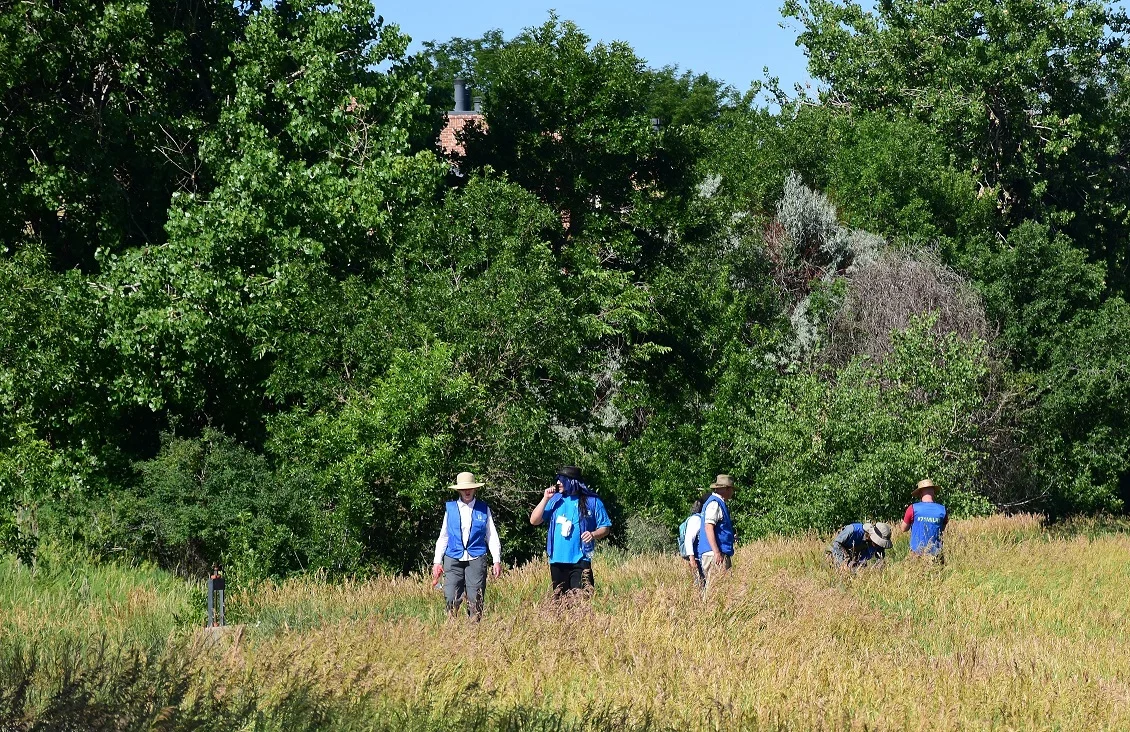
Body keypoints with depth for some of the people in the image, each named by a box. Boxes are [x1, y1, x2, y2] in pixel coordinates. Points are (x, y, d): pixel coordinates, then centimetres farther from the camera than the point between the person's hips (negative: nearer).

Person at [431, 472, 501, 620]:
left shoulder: (483, 508, 8)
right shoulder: (450, 508, 11)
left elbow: (492, 536, 8)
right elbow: (443, 537, 14)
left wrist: (497, 560, 0)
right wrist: (437, 561, 9)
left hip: (476, 559, -1)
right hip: (453, 559, 1)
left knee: (475, 601, -3)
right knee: (451, 599, -7)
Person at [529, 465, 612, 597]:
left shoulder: (592, 502, -1)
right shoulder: (555, 500, 9)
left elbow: (605, 528, 4)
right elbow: (534, 521, 5)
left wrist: (593, 534, -17)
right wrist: (545, 499, -3)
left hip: (580, 560, -4)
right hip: (557, 560, 4)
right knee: (558, 597, 10)